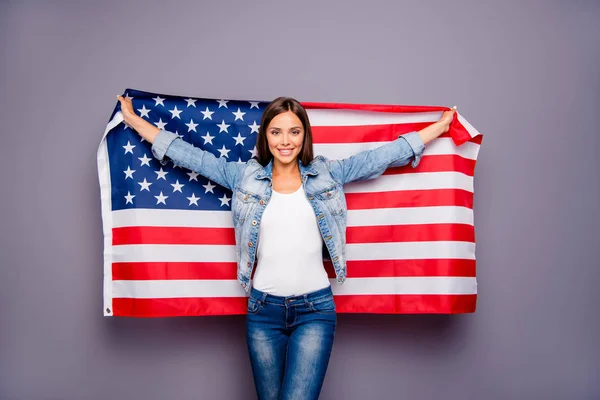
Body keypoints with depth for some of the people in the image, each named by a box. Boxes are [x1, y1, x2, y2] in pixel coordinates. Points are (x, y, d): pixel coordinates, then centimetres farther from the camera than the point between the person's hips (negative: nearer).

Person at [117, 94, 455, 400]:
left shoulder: (328, 174, 3)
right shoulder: (245, 177, 4)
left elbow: (384, 155, 7)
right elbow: (191, 156, 7)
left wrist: (439, 126, 9)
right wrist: (135, 121, 8)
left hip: (315, 308, -1)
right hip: (263, 309, 2)